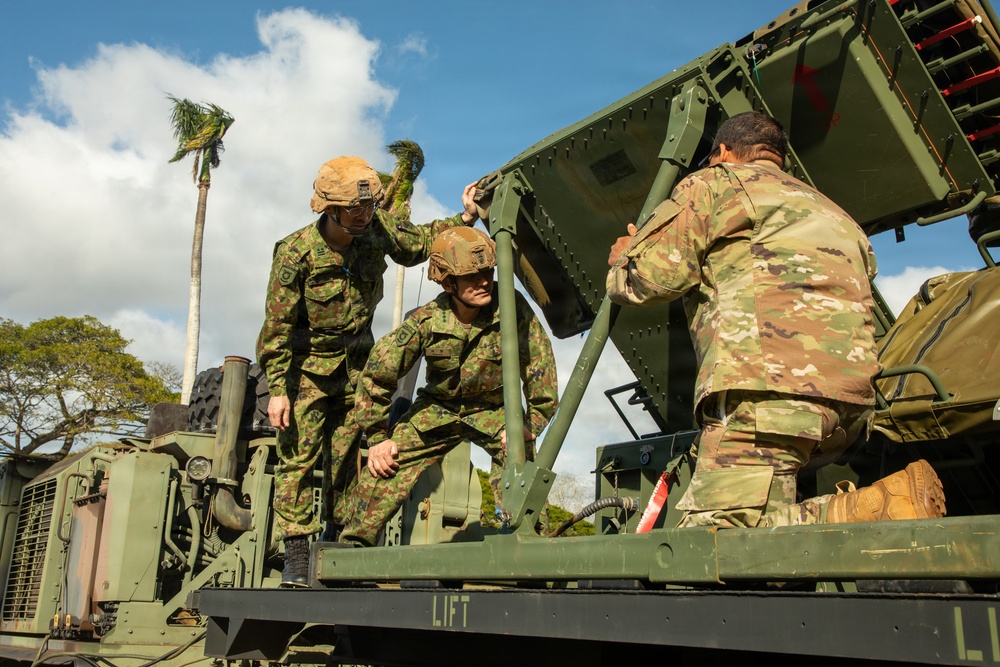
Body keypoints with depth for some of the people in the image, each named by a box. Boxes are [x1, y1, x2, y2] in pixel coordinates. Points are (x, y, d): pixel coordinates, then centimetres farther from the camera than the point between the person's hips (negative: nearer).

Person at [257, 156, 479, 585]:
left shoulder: (378, 229, -11)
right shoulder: (296, 253, -22)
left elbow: (422, 241, 9)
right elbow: (277, 326, -18)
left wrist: (464, 219, -6)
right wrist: (277, 389, -21)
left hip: (356, 367, 4)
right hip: (307, 367, -4)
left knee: (347, 460, 6)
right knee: (298, 457, -8)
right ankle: (296, 555, -1)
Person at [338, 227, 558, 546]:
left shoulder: (513, 308, -25)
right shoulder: (426, 321, -22)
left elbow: (540, 365, -14)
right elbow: (378, 373, -13)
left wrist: (531, 423, -15)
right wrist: (377, 437, -10)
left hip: (495, 409, 0)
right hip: (438, 408, 1)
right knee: (384, 468, -10)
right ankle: (353, 546, 7)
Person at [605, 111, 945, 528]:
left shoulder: (713, 183, 14)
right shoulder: (832, 212, 36)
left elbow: (655, 276, 2)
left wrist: (623, 262, 26)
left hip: (769, 381, -8)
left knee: (718, 537, -14)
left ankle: (880, 508, -25)